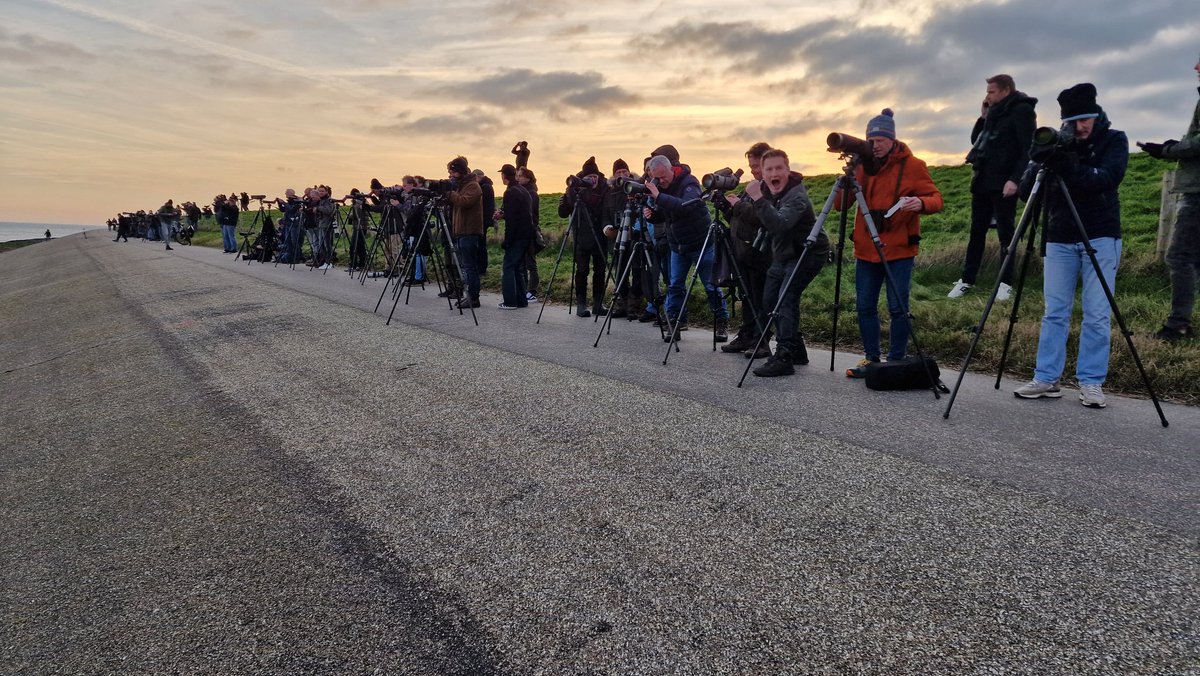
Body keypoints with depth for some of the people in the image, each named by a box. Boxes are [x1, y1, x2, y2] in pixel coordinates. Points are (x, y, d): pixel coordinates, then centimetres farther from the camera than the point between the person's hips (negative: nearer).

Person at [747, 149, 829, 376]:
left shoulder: (796, 196, -25)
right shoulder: (764, 188, 0)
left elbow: (780, 225, -41)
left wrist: (759, 200, -46)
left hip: (809, 252, -9)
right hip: (783, 253, 9)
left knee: (787, 298, -22)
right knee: (769, 300, 7)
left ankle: (784, 357, -23)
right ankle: (795, 350, 18)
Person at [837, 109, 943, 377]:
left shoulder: (912, 165, -1)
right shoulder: (862, 165, 8)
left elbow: (936, 199, -1)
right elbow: (841, 205, 4)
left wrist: (921, 203, -24)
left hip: (899, 250, -4)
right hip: (866, 250, 4)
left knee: (898, 308, -3)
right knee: (865, 306, 7)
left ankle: (896, 362, 10)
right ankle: (871, 358, 20)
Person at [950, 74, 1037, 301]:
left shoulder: (1022, 111, -6)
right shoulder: (995, 112, 17)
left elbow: (1028, 150, -13)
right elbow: (975, 141, 21)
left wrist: (1015, 179, -22)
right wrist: (983, 116, 8)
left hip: (1004, 184, -7)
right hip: (982, 180, 7)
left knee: (1005, 232, -1)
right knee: (976, 231, 8)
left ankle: (1005, 283, 5)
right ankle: (967, 279, 13)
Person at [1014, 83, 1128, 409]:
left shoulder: (1114, 140, 1)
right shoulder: (1056, 143, 5)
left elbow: (1108, 178, -16)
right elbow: (1025, 189, -2)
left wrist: (1071, 168, -30)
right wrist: (1039, 164, -21)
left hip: (1100, 237, -2)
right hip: (1060, 238, 2)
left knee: (1097, 315, -2)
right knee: (1054, 312, 2)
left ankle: (1091, 382, 5)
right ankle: (1046, 378, 7)